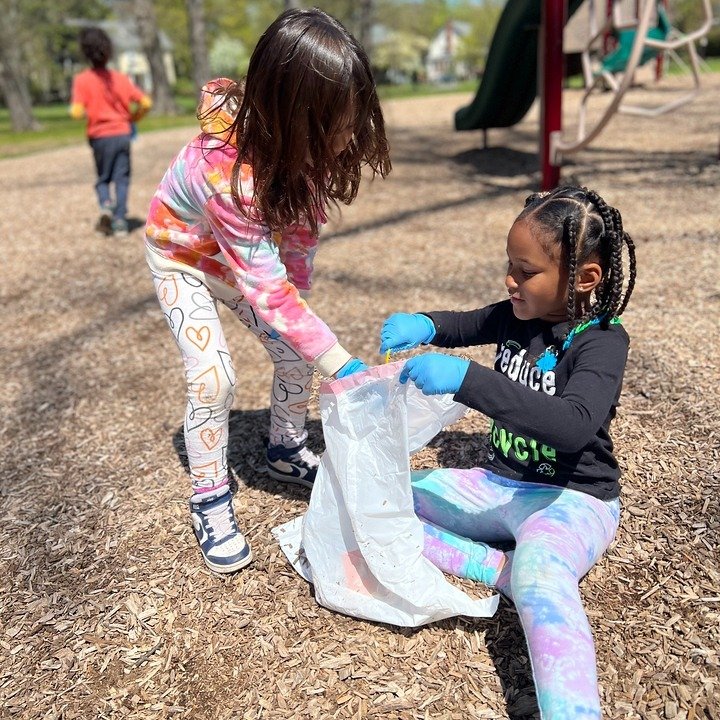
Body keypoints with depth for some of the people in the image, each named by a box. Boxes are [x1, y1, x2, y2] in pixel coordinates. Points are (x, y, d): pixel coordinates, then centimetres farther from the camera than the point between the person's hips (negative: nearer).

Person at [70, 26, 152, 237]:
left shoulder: (82, 79, -5)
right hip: (123, 133, 1)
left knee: (103, 179, 16)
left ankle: (106, 205, -10)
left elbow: (77, 112, -15)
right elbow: (146, 103, 0)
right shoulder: (120, 78, 3)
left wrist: (85, 113, 7)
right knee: (121, 179, 6)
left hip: (100, 136, -1)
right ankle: (120, 222, 0)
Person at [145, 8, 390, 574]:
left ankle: (287, 453, 27)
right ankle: (210, 502, 5)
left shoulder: (298, 146, -23)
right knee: (213, 378, -17)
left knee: (295, 352, 1)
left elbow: (302, 231, -8)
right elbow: (266, 287, -42)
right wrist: (345, 369, -42)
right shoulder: (224, 166, -42)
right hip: (184, 259, -6)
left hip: (252, 252, 6)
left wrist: (296, 295, -14)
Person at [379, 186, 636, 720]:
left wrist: (467, 379, -41)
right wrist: (423, 324, -3)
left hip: (573, 499, -7)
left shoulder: (601, 341, -17)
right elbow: (464, 325, 22)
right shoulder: (516, 316, 2)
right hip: (499, 484, 8)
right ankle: (509, 571, -15)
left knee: (539, 577, -40)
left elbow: (573, 426, -35)